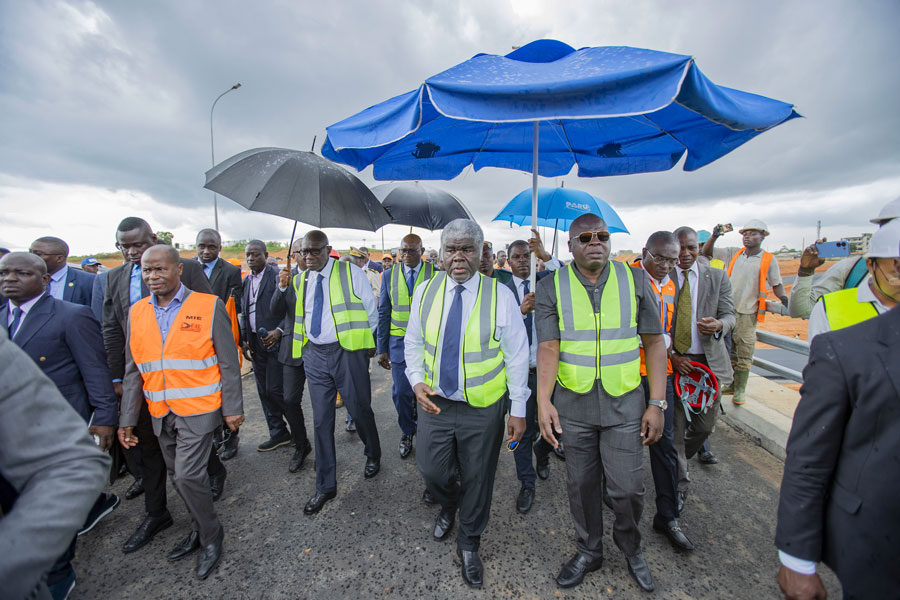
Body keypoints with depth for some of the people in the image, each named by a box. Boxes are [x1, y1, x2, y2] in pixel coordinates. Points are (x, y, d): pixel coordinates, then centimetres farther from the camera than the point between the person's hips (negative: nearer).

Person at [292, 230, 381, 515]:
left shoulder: (350, 272, -5)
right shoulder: (301, 280, 10)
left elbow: (371, 310, 0)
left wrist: (363, 340, 2)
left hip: (347, 352, -4)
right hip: (314, 354, 4)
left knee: (360, 411, 9)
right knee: (321, 420, 11)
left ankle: (373, 456, 41)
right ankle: (325, 486, 27)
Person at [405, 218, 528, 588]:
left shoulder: (500, 295, -12)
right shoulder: (425, 292, -2)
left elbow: (516, 355, -7)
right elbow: (413, 342, 7)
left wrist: (517, 409, -6)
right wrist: (417, 381, -7)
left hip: (483, 408, -2)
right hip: (435, 402, 3)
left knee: (477, 479, 15)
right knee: (432, 470, 17)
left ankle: (469, 544, 45)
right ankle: (448, 506, 55)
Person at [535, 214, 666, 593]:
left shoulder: (635, 279, -2)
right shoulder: (551, 288, -5)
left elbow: (654, 342, 0)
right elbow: (548, 347, -12)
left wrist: (657, 403, -4)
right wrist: (543, 401, -23)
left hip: (624, 403, 1)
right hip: (573, 404, 0)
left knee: (628, 488, 10)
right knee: (580, 484, 15)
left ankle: (630, 548, 43)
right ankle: (588, 551, 43)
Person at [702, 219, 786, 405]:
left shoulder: (769, 260, 2)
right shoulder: (733, 253, 7)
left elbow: (776, 284, 6)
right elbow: (706, 252, 10)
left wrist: (783, 298, -12)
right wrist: (714, 236, -5)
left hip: (748, 313, -2)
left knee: (744, 354, 3)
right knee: (728, 350, 13)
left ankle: (740, 390, 17)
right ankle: (730, 384, 27)